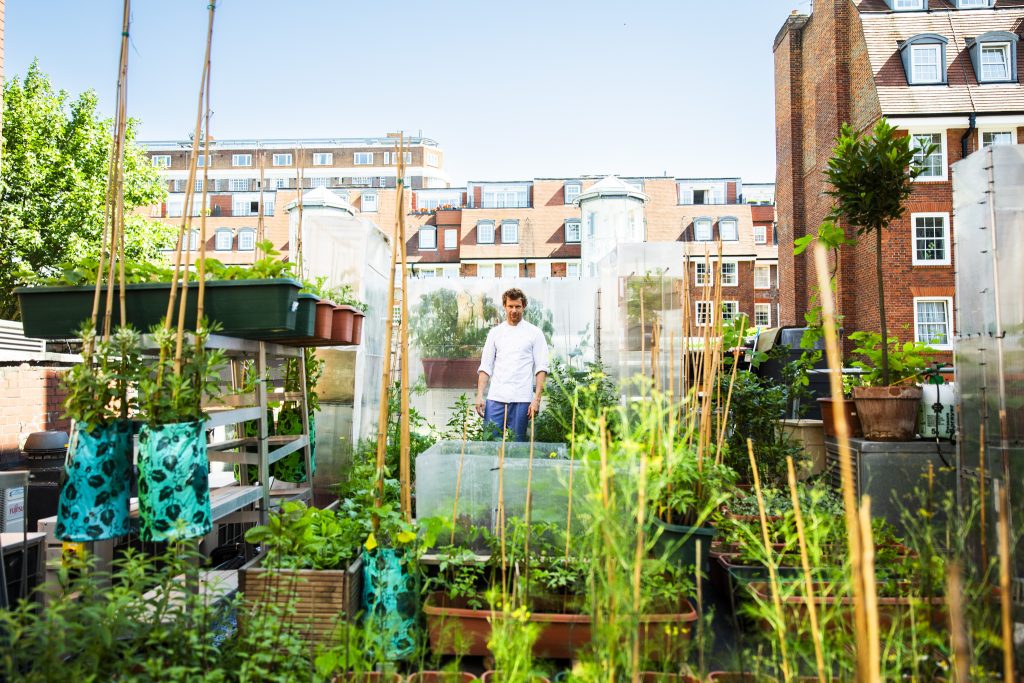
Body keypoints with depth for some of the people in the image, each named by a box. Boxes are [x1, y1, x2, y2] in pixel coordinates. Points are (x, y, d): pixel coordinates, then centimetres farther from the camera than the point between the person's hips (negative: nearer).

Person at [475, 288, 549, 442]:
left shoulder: (534, 333, 4)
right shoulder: (495, 333, 12)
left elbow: (541, 368, -1)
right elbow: (485, 367, 11)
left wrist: (537, 399, -9)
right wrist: (479, 395, 1)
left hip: (521, 399, -2)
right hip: (496, 398, 2)